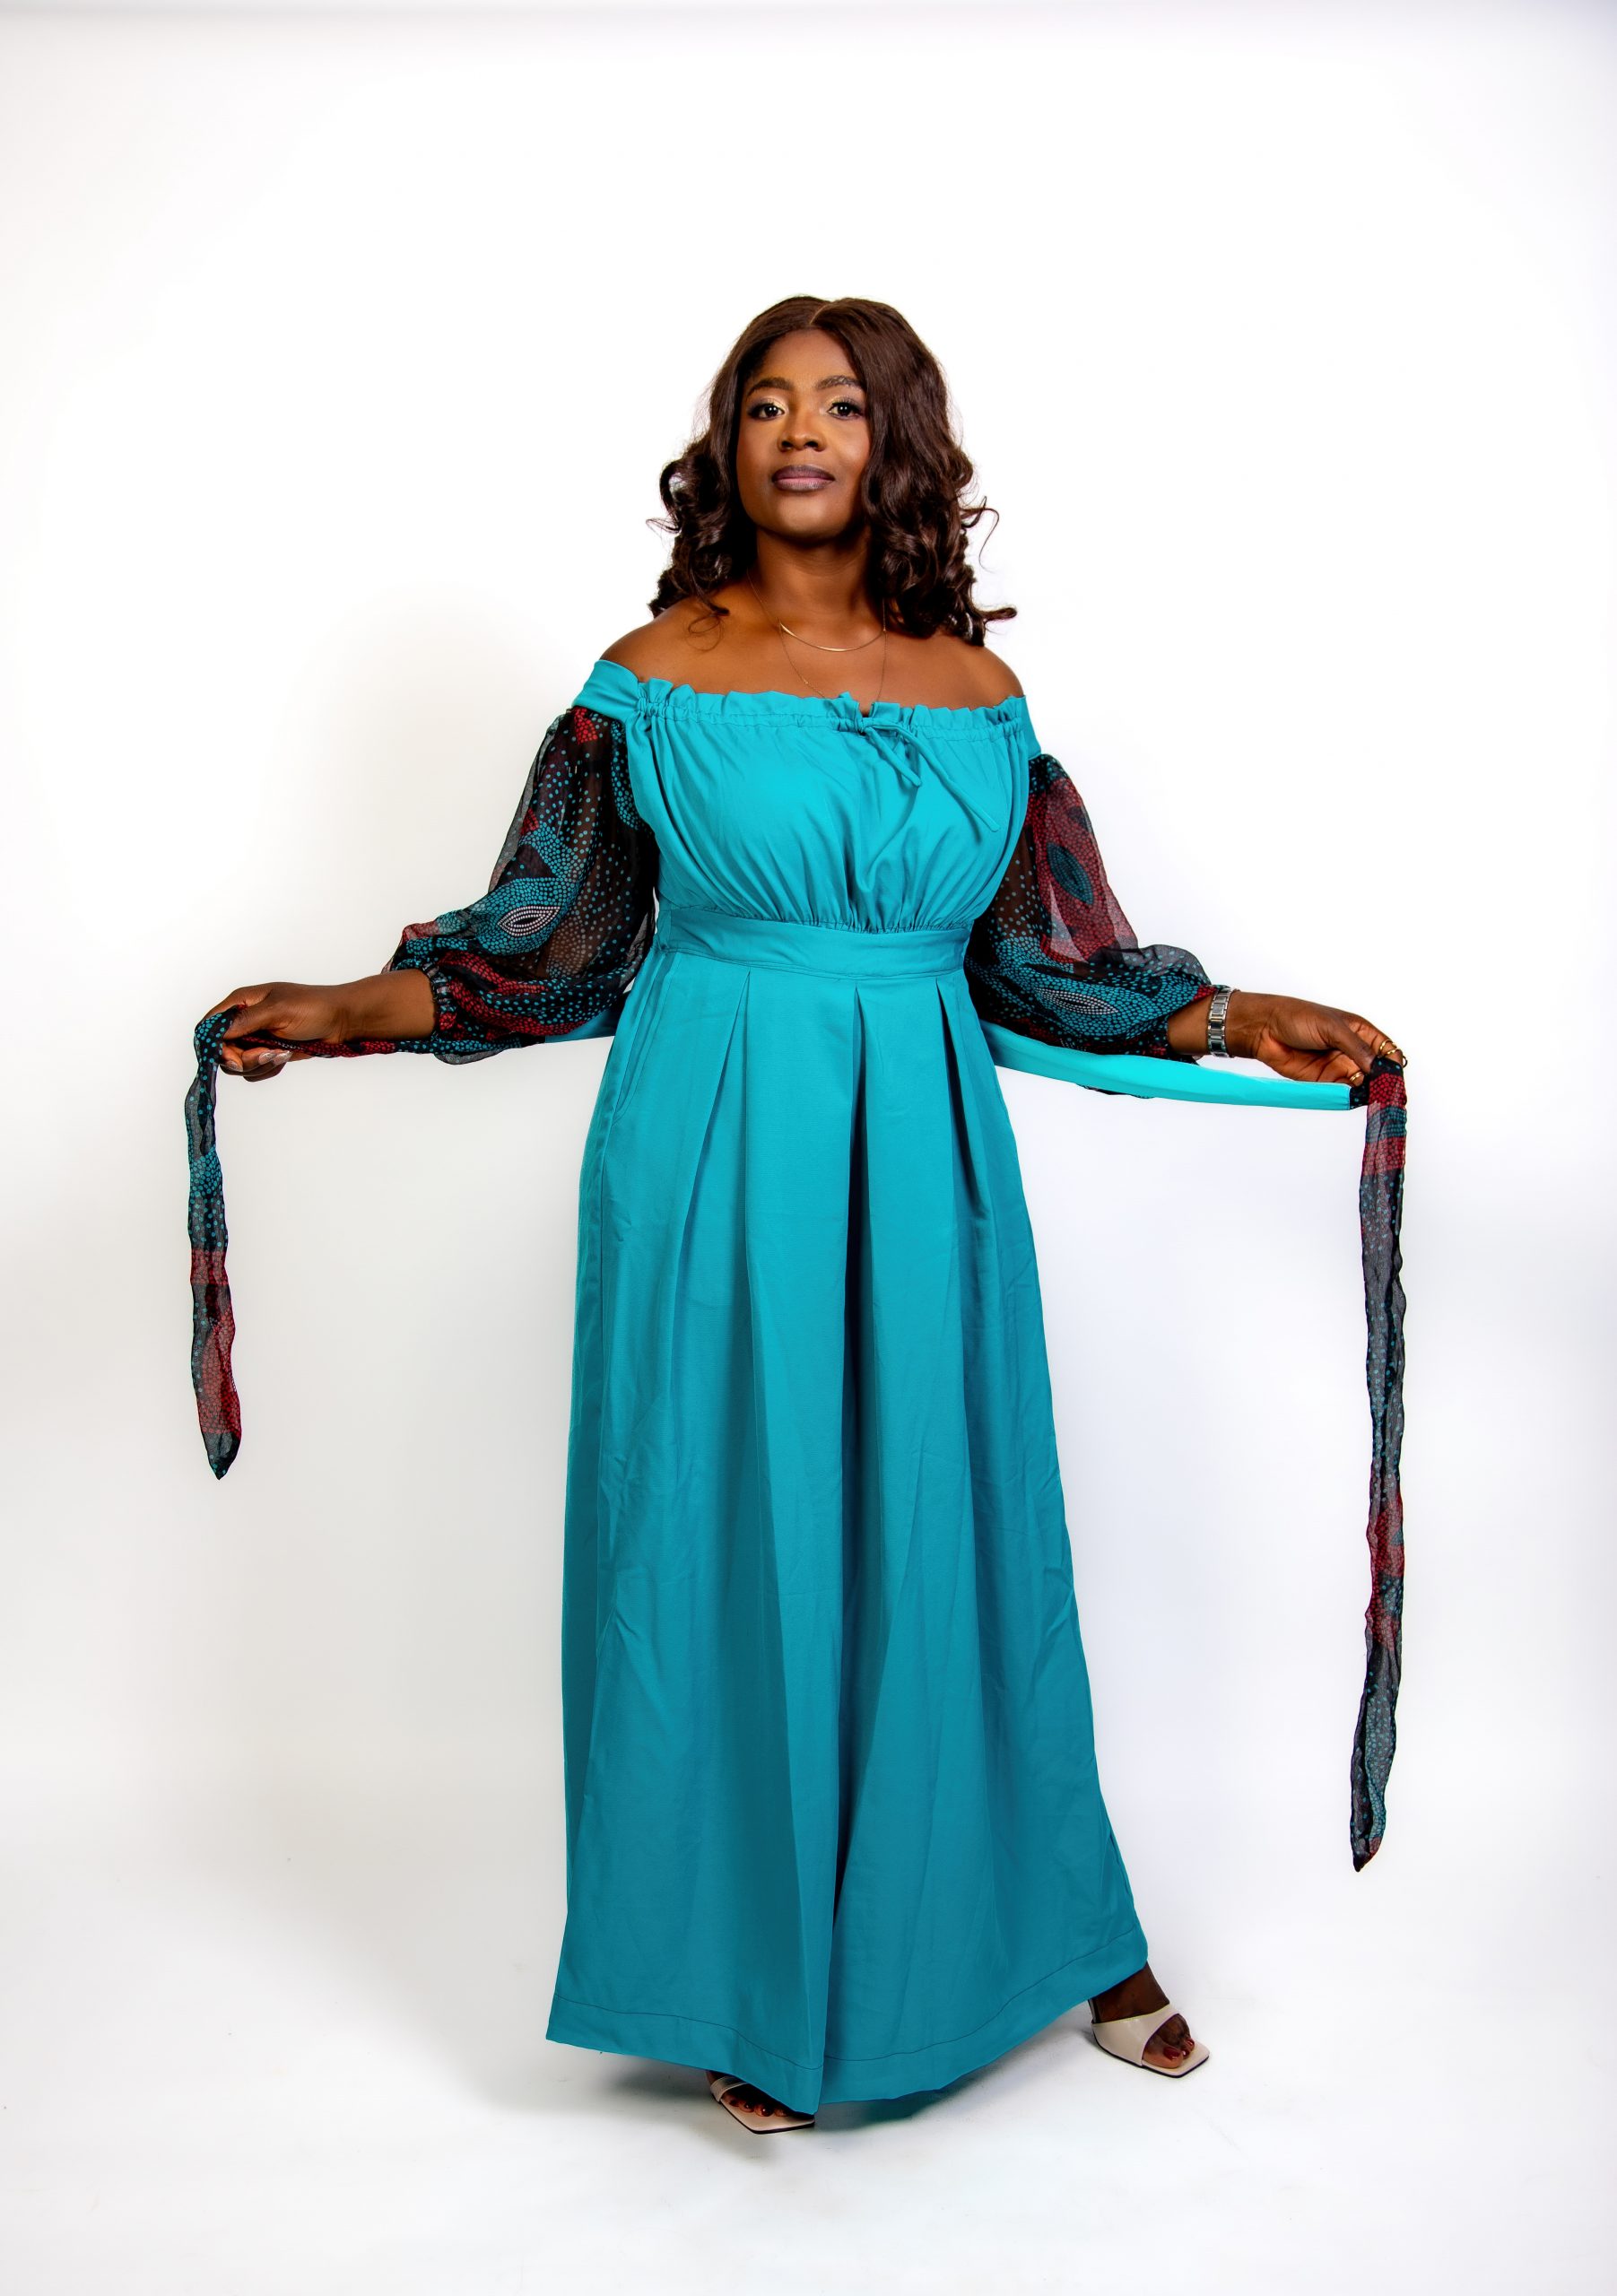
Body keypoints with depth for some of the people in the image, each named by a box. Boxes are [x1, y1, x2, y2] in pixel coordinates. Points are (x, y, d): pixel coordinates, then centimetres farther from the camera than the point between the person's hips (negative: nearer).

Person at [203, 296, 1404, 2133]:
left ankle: (1051, 1926, 31)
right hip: (715, 1154, -1)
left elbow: (1051, 957, 11)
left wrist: (1241, 1020, 2)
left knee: (950, 1527, 10)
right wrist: (344, 1012, -7)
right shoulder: (652, 677, 1)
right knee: (726, 1533, 4)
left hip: (924, 1156, 2)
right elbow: (547, 934, 3)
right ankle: (749, 1979, 24)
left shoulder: (977, 692, 6)